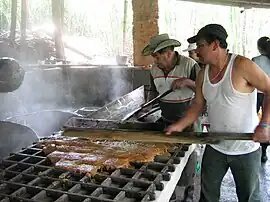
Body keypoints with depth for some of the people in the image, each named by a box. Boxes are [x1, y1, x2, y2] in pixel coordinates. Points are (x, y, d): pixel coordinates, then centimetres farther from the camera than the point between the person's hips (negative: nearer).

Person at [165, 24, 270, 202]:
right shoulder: (203, 75, 1)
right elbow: (198, 105, 6)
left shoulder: (242, 66, -18)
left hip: (245, 149, -5)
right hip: (215, 147, 5)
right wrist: (179, 125, -6)